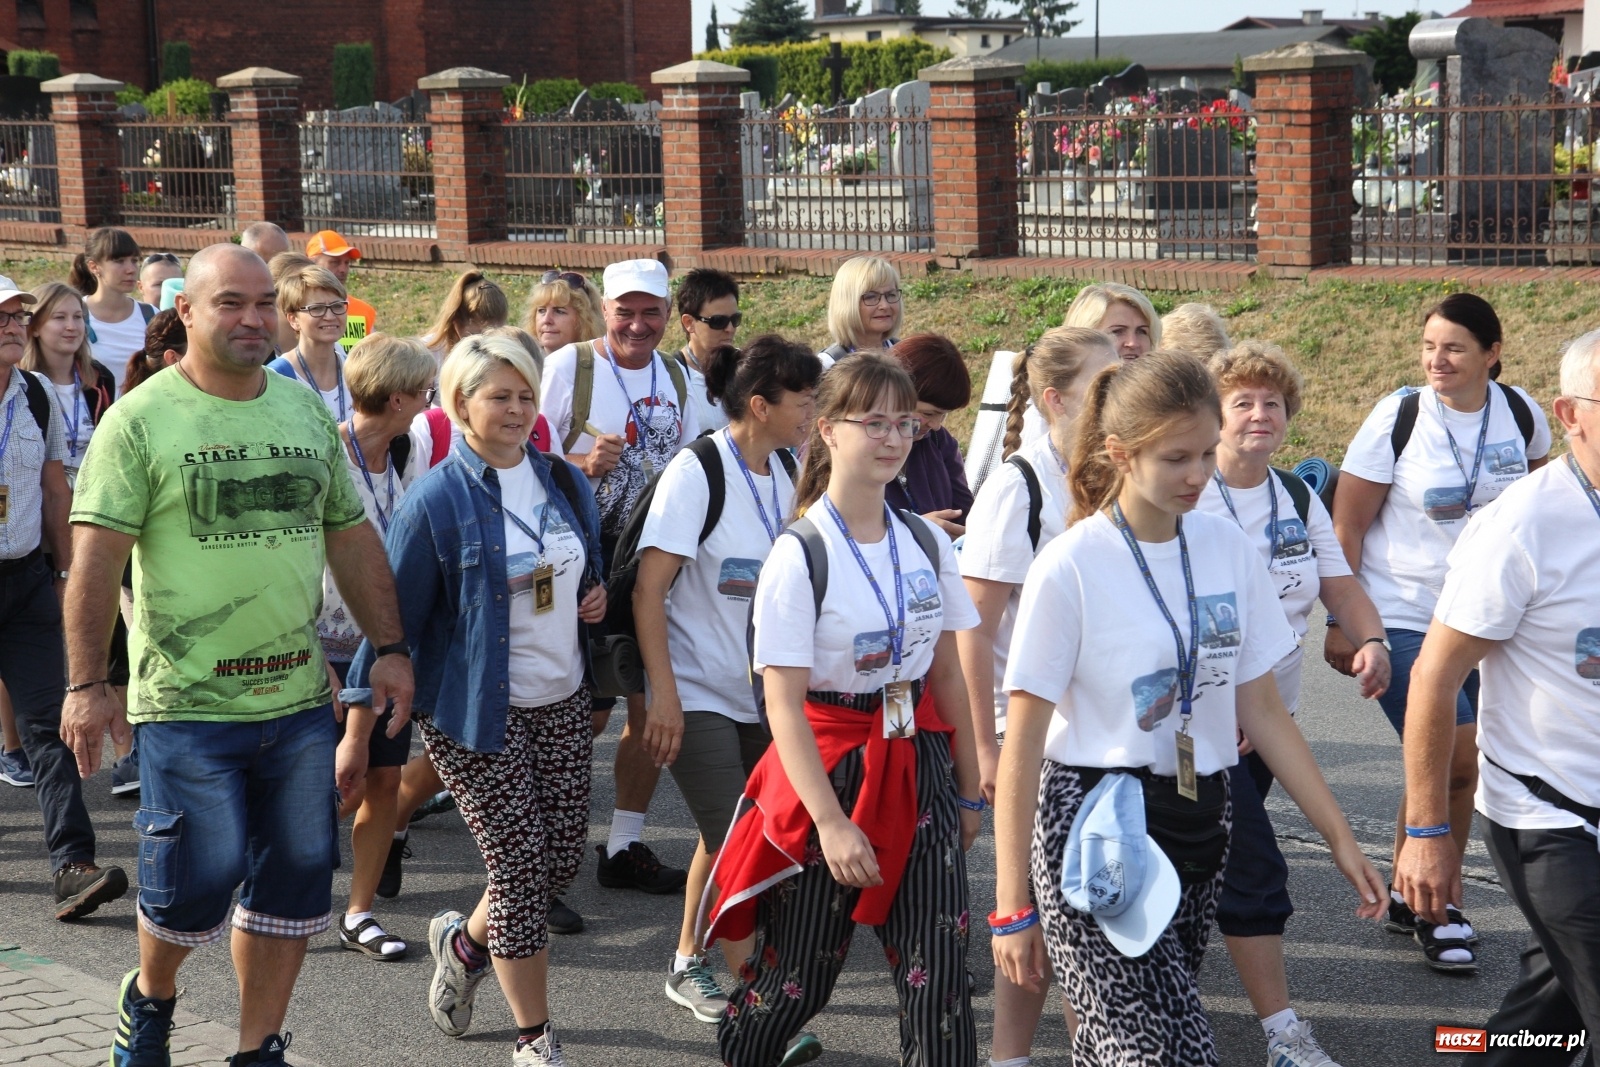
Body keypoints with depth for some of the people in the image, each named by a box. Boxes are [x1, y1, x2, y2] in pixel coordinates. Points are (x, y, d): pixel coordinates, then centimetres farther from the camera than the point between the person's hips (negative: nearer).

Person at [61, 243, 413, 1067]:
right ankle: (148, 999, 27)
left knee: (295, 880, 7)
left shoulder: (306, 410, 10)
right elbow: (96, 557, -10)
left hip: (299, 697, 5)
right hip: (187, 704, -5)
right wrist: (86, 684, -16)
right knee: (199, 877, -4)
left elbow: (352, 538, 16)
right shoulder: (141, 419, -6)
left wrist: (390, 647, 10)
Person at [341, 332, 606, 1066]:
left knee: (564, 856, 8)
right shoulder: (436, 502, -13)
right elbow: (394, 613, -10)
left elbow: (592, 565, 22)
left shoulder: (565, 482, 5)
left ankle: (465, 941, 38)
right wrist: (359, 722, -11)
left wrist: (600, 595, -2)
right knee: (521, 866, -4)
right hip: (475, 711, -6)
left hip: (561, 702, 6)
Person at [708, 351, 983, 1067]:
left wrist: (967, 790, 11)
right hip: (829, 769, -4)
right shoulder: (800, 556, -13)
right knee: (797, 975, 7)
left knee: (939, 976, -1)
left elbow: (946, 673, 11)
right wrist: (831, 821, -21)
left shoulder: (927, 543, 3)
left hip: (917, 767, 4)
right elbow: (784, 704, -16)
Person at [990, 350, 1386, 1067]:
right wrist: (1013, 907, -11)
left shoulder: (1227, 547, 4)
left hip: (1198, 820, 5)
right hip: (1097, 830, -5)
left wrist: (1339, 835, 8)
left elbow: (1261, 712, 11)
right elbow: (1022, 749, -10)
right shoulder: (1070, 568, -12)